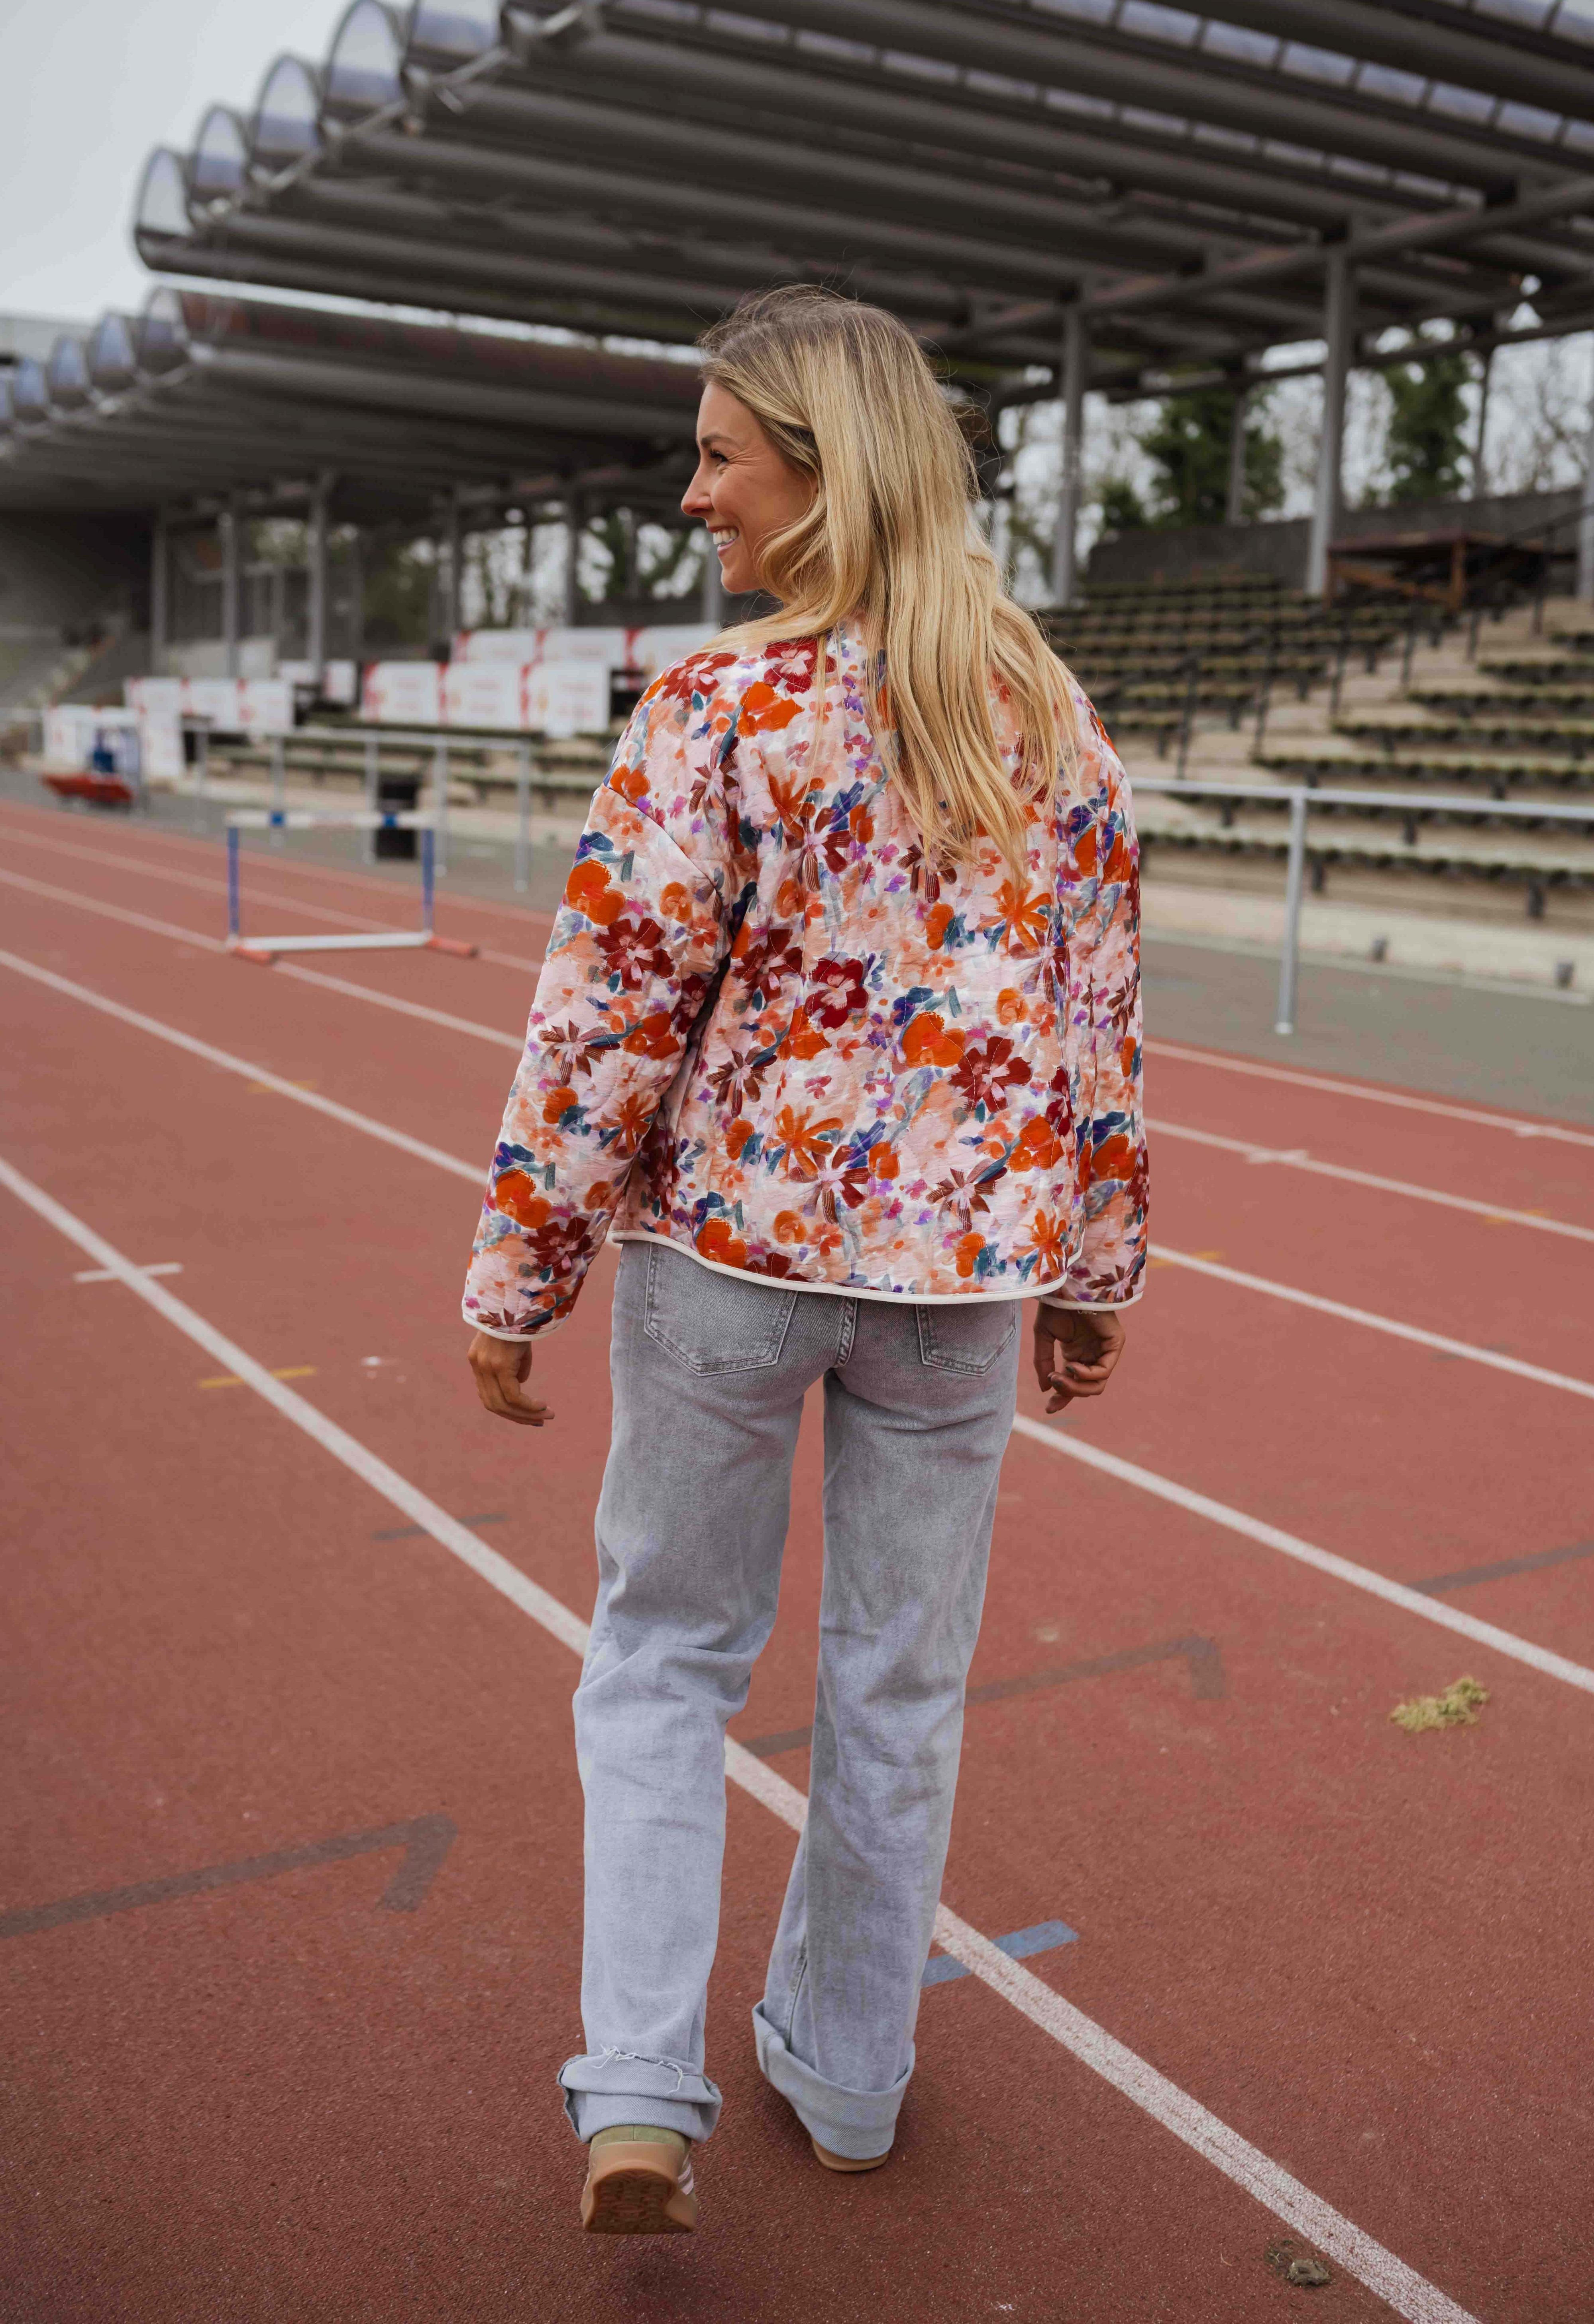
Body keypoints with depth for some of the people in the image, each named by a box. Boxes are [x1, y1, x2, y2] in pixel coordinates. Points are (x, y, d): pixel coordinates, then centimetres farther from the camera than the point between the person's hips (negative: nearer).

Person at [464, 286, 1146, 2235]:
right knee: (900, 1682, 17)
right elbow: (1102, 1016, 5)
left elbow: (608, 1018, -12)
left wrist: (516, 1276, -3)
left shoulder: (723, 713, -12)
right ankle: (846, 2074, 34)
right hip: (966, 1266, 4)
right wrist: (1096, 1267, 14)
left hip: (727, 1246, -3)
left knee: (662, 1655, 16)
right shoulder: (1047, 715, 2)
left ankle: (639, 2095, 12)